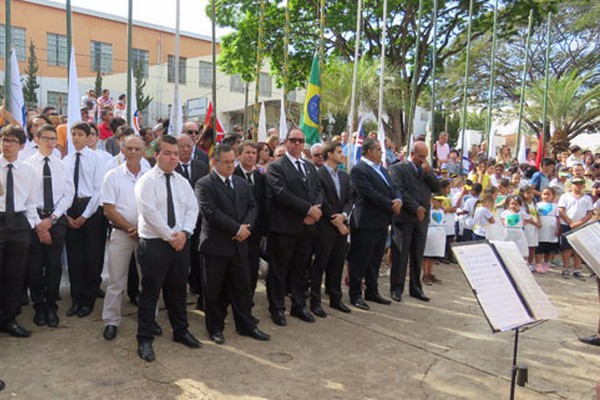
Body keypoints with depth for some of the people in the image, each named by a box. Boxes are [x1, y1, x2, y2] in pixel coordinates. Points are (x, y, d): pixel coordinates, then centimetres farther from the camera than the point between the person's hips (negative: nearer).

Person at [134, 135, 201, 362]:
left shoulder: (182, 182, 11)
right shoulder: (147, 181, -7)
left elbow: (192, 209, 5)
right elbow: (150, 212, -16)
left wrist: (184, 232, -11)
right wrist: (169, 236, -15)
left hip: (181, 242, 6)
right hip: (154, 243, -5)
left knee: (178, 289, 16)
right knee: (151, 292, 2)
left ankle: (180, 331, 31)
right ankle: (145, 339, 13)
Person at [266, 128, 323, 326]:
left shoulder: (310, 167, 16)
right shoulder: (276, 166, -7)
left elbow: (319, 190, 9)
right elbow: (281, 193, -18)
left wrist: (315, 210, -11)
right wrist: (308, 209, -19)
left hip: (307, 227, 6)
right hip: (284, 228, -6)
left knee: (301, 270, 16)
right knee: (279, 270, 6)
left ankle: (299, 306, 29)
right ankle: (277, 308, 19)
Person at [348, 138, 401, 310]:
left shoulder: (382, 169, 16)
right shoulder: (358, 170, -13)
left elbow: (394, 188, 14)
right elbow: (371, 194, -21)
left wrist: (398, 200, -8)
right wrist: (391, 205, -14)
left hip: (382, 222, 9)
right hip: (366, 223, -9)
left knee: (375, 260, 17)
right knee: (360, 260, 1)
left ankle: (372, 291, 29)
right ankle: (355, 294, 12)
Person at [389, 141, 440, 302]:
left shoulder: (427, 170, 16)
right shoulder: (398, 168, -2)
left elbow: (437, 188, 7)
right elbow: (399, 191, -11)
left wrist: (428, 172, -5)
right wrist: (416, 208, -14)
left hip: (422, 218, 5)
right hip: (404, 218, -5)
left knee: (417, 256, 10)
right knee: (400, 255, 1)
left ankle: (415, 288, 18)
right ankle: (397, 289, 8)